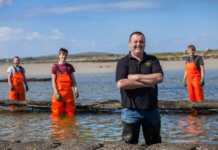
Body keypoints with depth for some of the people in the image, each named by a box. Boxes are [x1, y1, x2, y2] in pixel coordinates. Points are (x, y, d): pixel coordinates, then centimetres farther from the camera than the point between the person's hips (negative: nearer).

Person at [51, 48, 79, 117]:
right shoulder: (55, 67, 1)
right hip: (59, 92, -2)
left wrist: (76, 89, -5)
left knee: (71, 113, 3)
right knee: (57, 114, -1)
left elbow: (73, 79, 9)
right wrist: (56, 93, -12)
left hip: (69, 92, 2)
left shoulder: (70, 67, 8)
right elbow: (53, 81, -2)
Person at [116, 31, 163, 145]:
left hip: (151, 109, 2)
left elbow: (159, 77, -7)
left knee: (155, 144, 9)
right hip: (130, 110, -2)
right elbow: (121, 83, -13)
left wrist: (136, 77, -9)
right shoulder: (123, 62, 4)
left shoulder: (152, 60, 11)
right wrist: (147, 83, -10)